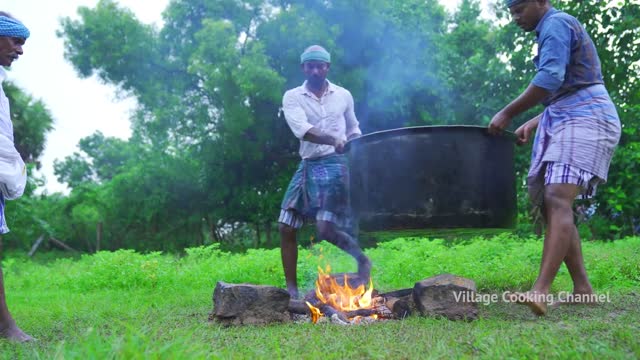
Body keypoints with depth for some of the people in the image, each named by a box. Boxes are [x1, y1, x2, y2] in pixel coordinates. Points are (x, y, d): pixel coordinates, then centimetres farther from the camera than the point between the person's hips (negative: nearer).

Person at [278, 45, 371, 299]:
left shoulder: (344, 95, 8)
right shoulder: (292, 97, 2)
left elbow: (354, 131, 22)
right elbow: (301, 129, -17)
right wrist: (332, 139, -33)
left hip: (336, 164, -2)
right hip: (308, 166, 3)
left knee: (326, 228, -15)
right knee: (286, 227, -1)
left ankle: (361, 258, 11)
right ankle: (291, 288, 10)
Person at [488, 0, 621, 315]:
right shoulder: (554, 30, 27)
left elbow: (550, 79, -21)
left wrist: (507, 114, -17)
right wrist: (533, 124, 23)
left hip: (585, 120, -11)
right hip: (563, 123, 11)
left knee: (557, 199, -25)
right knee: (550, 204, 5)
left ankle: (540, 292, -36)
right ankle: (582, 288, 6)